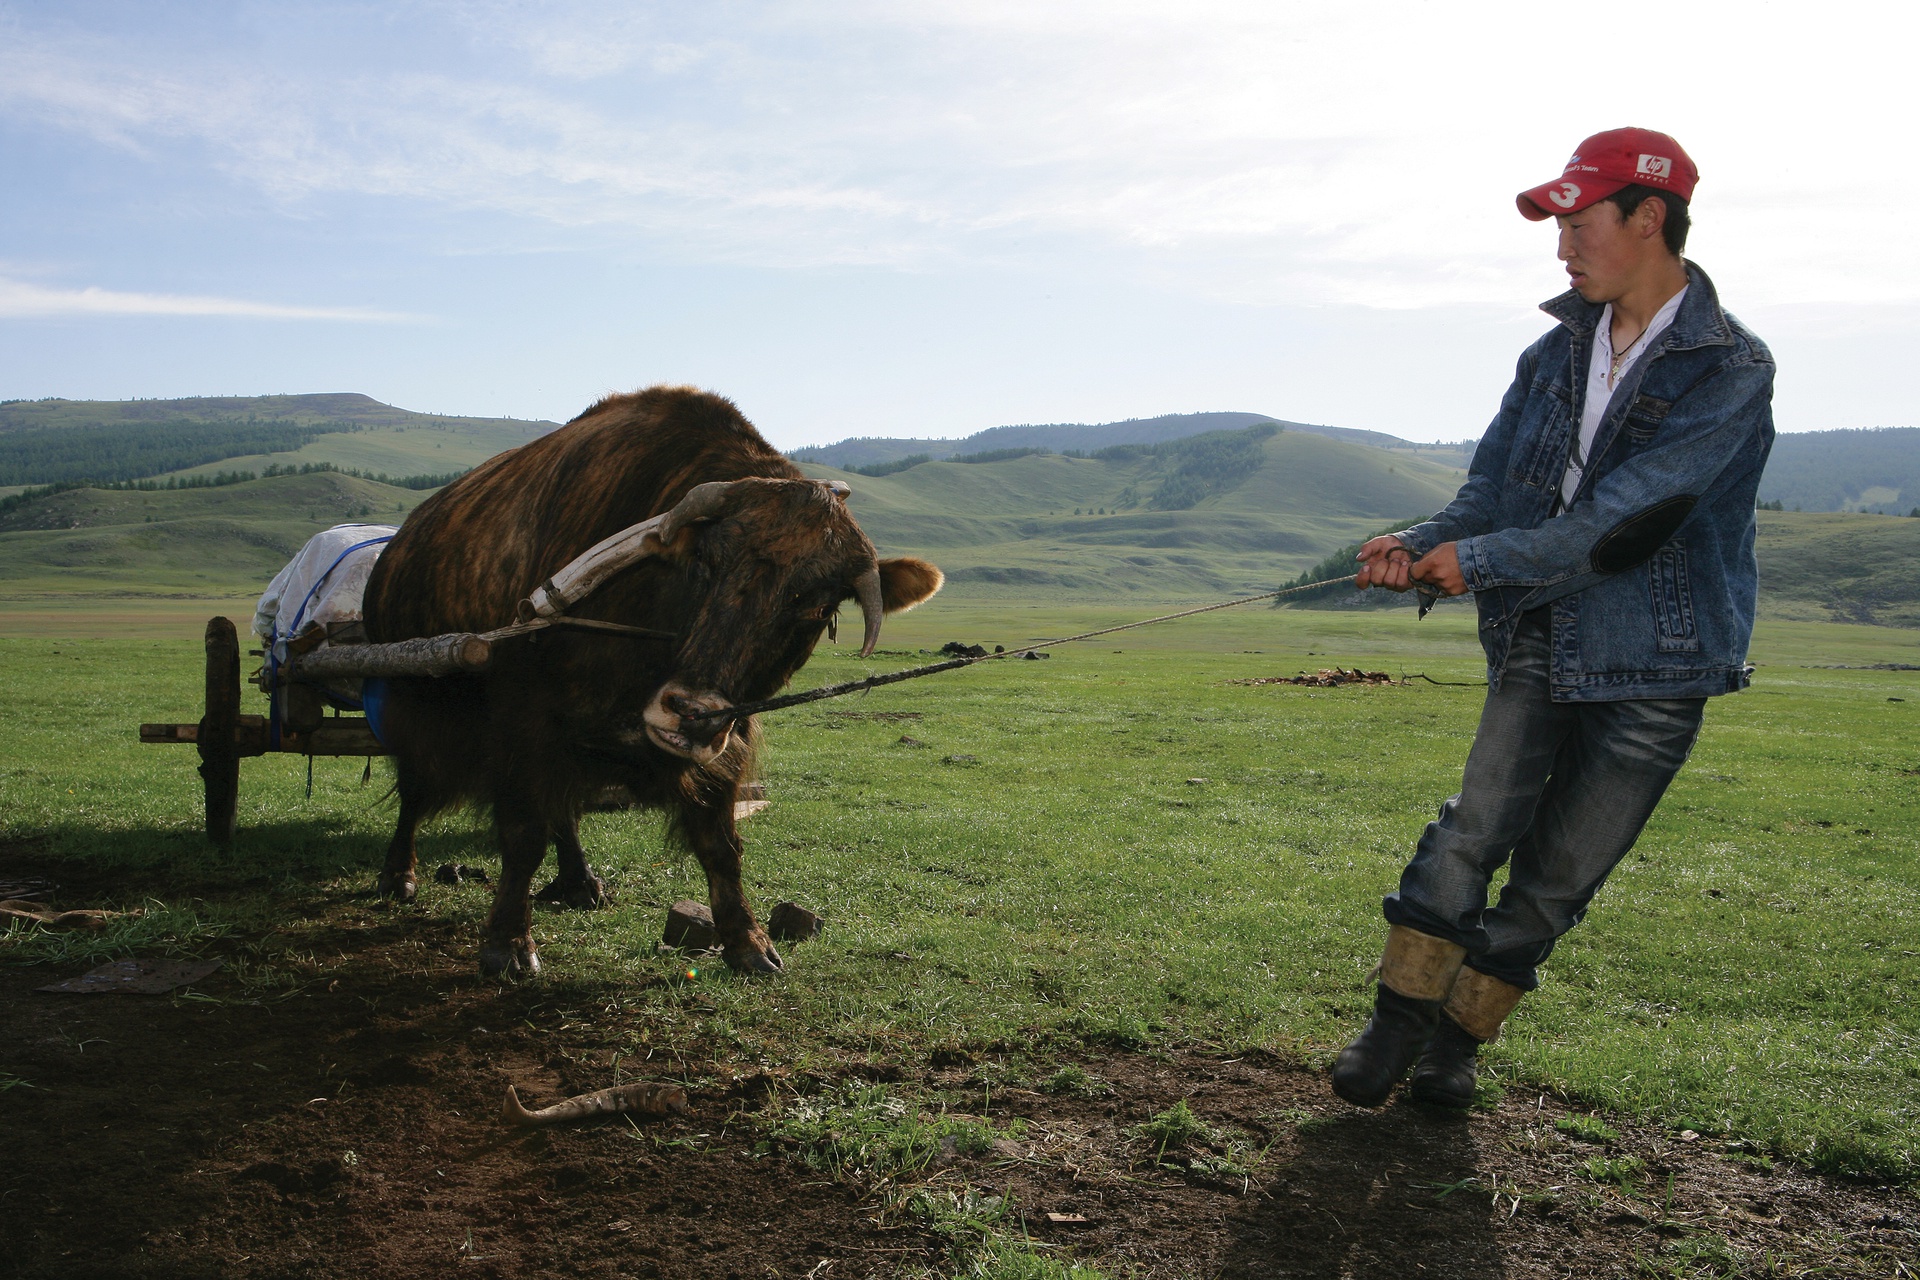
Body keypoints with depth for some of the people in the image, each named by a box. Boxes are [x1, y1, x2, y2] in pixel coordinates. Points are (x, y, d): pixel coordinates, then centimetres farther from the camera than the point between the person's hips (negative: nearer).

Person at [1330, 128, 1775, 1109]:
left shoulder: (1732, 374, -13)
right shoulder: (1557, 354, 6)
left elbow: (1622, 521, -22)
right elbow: (1490, 491, 5)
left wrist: (1478, 560, -19)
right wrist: (1421, 546, -14)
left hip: (1654, 666, -3)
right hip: (1539, 644, 4)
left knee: (1557, 877, 4)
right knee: (1473, 833, -7)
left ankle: (1458, 1038, 19)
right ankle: (1396, 1021, 3)